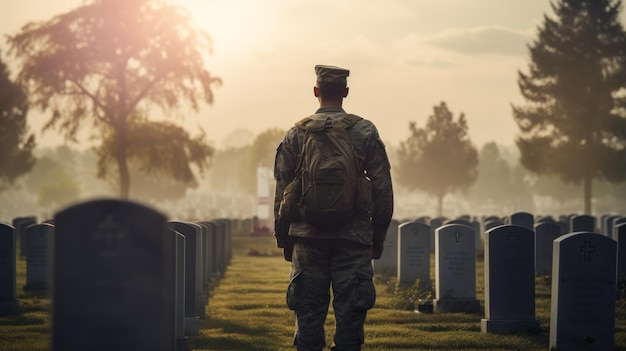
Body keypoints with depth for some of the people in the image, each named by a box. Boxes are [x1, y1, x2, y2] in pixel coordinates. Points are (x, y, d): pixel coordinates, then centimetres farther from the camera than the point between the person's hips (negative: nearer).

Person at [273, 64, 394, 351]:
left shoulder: (296, 134, 3)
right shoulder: (365, 132, 0)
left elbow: (282, 191, 5)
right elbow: (382, 190, 0)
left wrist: (284, 239, 14)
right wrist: (378, 237, 8)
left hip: (308, 237, 1)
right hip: (353, 238, -1)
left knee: (309, 314, 5)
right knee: (349, 313, 1)